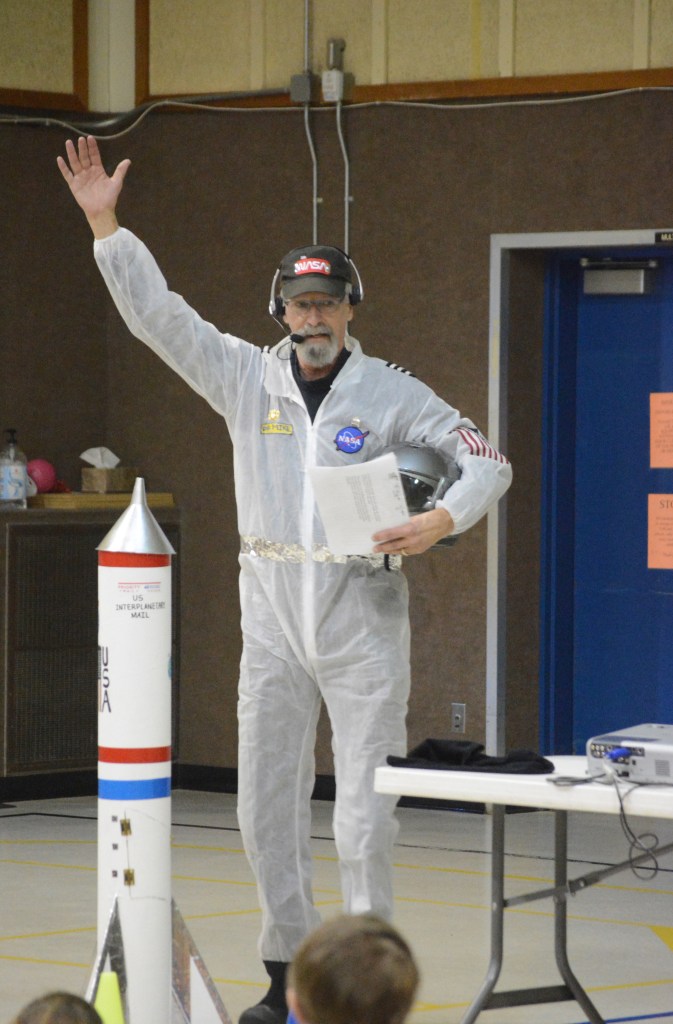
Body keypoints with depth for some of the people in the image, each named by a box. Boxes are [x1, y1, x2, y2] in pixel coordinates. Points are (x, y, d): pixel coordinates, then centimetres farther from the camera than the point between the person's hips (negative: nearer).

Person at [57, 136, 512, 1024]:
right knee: (269, 806, 7)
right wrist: (104, 224, -3)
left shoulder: (394, 394, 0)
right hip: (274, 614, 3)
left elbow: (486, 463, 0)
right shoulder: (247, 376, 6)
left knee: (366, 815, -4)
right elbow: (154, 312, 4)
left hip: (363, 613, -3)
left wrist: (441, 520, -19)